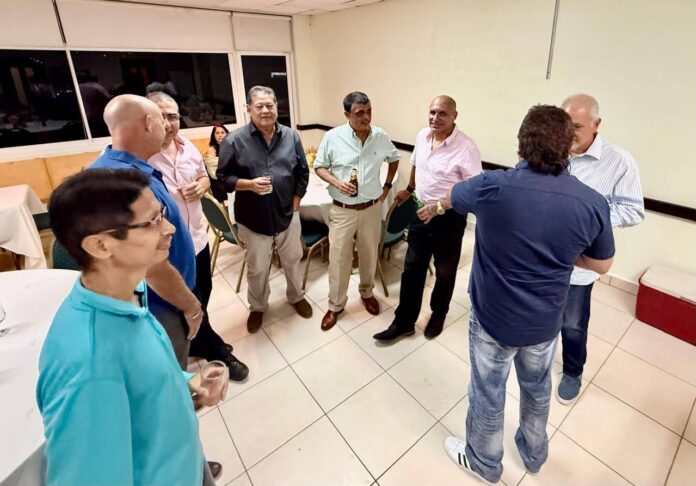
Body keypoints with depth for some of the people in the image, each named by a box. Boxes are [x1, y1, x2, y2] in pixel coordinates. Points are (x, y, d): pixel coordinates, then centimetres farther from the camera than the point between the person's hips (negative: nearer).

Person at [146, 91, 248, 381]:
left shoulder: (188, 147, 3)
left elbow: (204, 176, 15)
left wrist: (201, 186, -6)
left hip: (198, 236, 7)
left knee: (203, 293, 22)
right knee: (191, 303, 10)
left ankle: (196, 341, 47)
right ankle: (217, 351, 30)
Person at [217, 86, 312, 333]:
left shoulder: (291, 136, -1)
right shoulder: (234, 140, -10)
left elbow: (302, 173, 5)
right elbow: (223, 177, -6)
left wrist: (296, 203, 0)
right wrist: (249, 184, -23)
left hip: (288, 214, 3)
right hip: (254, 218, -2)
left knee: (292, 260, 19)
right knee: (257, 269, 14)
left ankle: (296, 296, 45)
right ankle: (257, 307, 38)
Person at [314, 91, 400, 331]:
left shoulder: (381, 136, -3)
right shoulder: (332, 137, -10)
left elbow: (394, 158, 16)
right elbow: (319, 166, -1)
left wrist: (387, 186, 8)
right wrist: (336, 183, -18)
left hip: (372, 208, 3)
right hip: (342, 210, -2)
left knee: (369, 254, 16)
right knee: (338, 258, 5)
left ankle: (367, 293, 41)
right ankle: (335, 305, 24)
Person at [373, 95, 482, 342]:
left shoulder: (465, 147, -20)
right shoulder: (422, 135, 1)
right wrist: (409, 190, 30)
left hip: (449, 218, -5)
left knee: (444, 271, 14)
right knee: (412, 268, 10)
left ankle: (438, 315, 39)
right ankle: (404, 321, 24)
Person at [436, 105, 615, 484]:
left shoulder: (492, 186, -21)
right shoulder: (593, 203, -14)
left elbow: (450, 197, 2)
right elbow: (602, 265, 2)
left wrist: (433, 208, 24)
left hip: (493, 318, -3)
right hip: (545, 322, 3)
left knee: (487, 394, 19)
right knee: (537, 389, 28)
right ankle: (534, 454, 55)